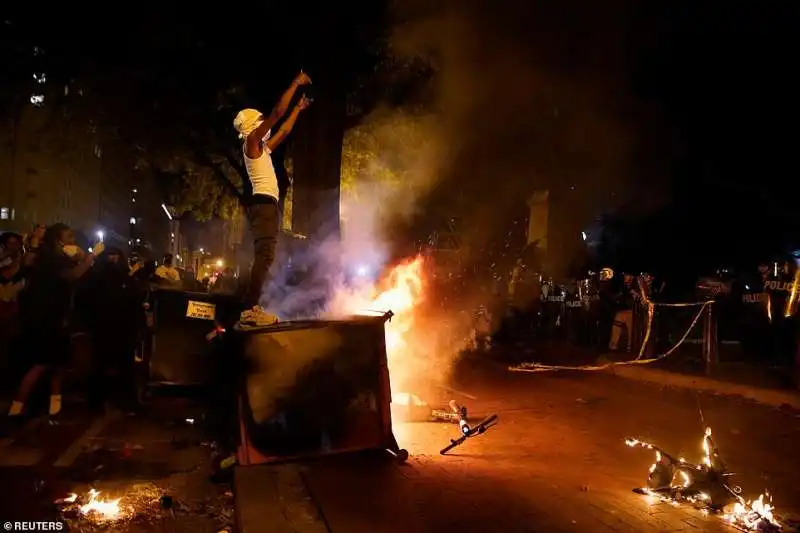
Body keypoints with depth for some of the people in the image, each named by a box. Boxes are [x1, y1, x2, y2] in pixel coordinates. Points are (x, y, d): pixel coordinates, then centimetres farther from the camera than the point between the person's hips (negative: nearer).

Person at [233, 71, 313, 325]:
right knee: (264, 257, -20)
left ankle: (252, 308, 7)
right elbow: (277, 113, -8)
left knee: (264, 258, 8)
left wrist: (299, 108, 42)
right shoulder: (251, 141, -1)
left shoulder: (261, 147, 24)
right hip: (263, 203, -10)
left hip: (264, 204, 10)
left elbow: (284, 131, 36)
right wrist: (296, 83, -2)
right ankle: (250, 309, -27)